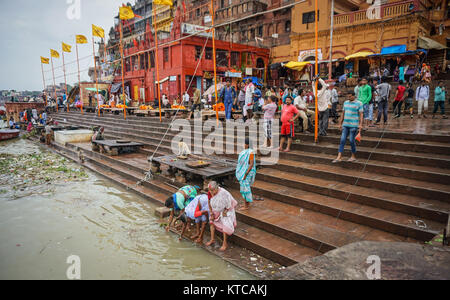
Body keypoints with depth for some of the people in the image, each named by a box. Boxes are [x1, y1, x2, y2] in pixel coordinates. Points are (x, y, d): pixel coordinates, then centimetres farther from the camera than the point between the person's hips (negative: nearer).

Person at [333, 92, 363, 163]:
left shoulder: (359, 104, -3)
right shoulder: (345, 103, 13)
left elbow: (361, 115, -7)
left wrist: (360, 124, -17)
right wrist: (340, 124, 15)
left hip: (354, 125, -5)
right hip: (345, 125, 5)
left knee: (351, 140, -2)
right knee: (342, 140, -1)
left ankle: (353, 156, 15)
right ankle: (339, 157, -2)